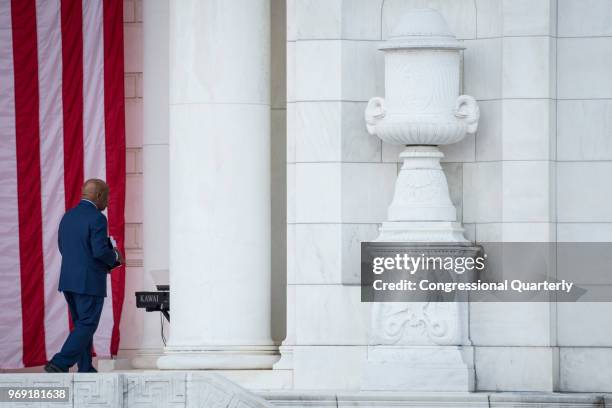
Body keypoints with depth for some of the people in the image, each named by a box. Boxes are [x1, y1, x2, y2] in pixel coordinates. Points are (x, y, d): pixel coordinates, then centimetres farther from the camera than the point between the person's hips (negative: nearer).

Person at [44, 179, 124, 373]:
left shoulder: (68, 216, 12)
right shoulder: (97, 218, -14)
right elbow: (100, 251, -21)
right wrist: (115, 257, 0)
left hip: (68, 281, 8)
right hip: (90, 282, -8)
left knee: (81, 325, 15)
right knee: (87, 326, -4)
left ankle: (86, 371, 17)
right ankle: (60, 364, -14)